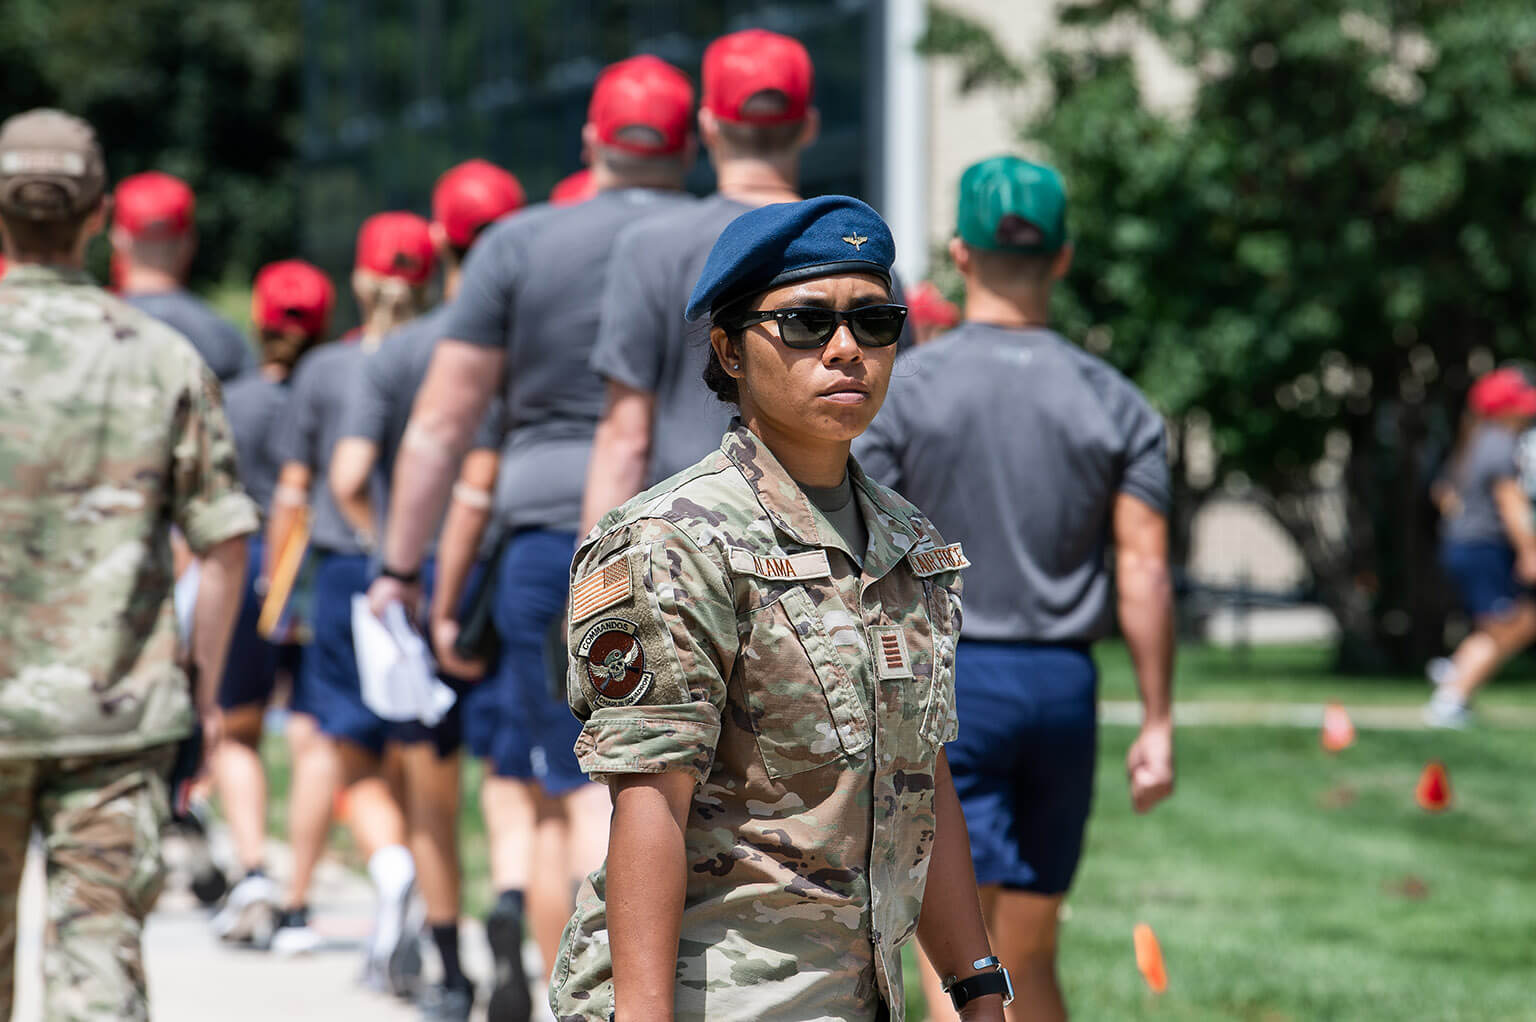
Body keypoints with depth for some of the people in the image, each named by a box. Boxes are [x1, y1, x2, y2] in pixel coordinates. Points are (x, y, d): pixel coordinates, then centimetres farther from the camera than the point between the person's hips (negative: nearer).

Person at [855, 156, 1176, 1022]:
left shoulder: (902, 390, -3)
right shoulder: (1116, 405, 4)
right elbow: (1145, 572, -2)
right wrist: (1158, 724, 1)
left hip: (942, 681, -3)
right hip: (1064, 689, 3)